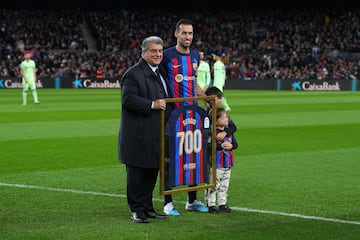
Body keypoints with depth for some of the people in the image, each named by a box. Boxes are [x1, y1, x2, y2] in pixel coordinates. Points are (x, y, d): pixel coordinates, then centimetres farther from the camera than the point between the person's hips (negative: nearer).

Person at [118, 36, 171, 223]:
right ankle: (137, 210, 5)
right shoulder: (133, 74, -11)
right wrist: (152, 104, -23)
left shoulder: (161, 72, 17)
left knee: (152, 171, 13)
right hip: (138, 135, -8)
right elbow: (128, 99, -20)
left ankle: (147, 207, 22)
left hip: (155, 134, 9)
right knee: (137, 173, -2)